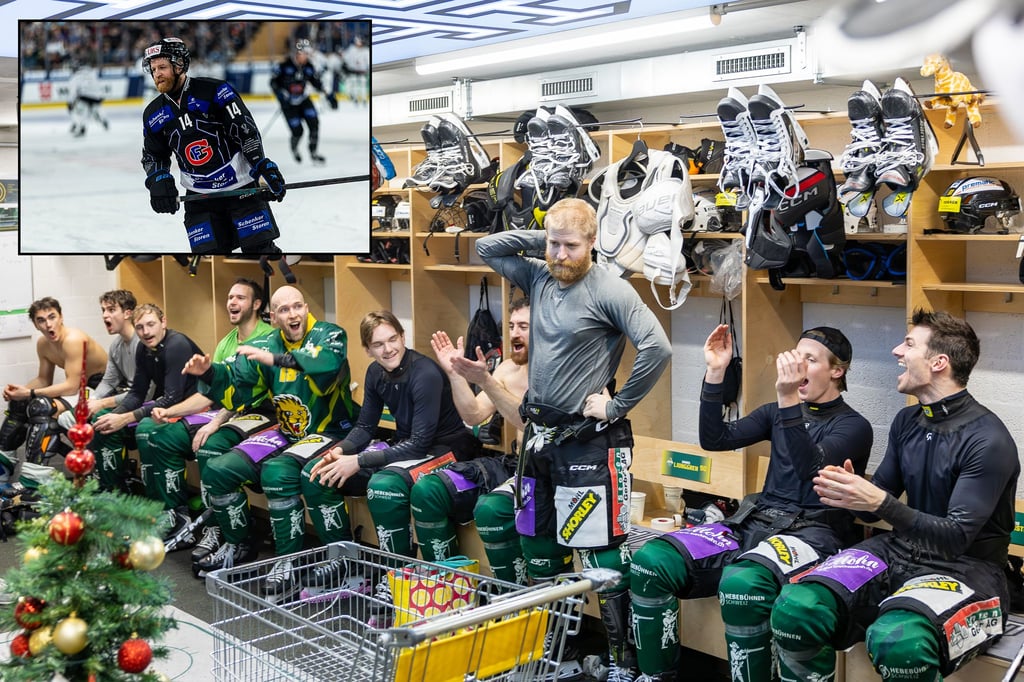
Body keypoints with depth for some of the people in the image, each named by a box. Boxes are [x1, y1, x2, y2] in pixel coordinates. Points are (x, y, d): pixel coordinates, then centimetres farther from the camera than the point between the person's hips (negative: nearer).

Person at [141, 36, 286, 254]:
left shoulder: (216, 91, -10)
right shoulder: (153, 115, 5)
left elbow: (246, 130, -12)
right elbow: (153, 157, 13)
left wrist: (263, 166, -20)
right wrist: (158, 181, -7)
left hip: (241, 186, -4)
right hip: (199, 196, 4)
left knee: (260, 249, -4)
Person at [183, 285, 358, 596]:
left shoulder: (329, 334, -12)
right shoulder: (268, 345, 4)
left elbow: (328, 361, -36)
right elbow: (236, 386, 3)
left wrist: (277, 359, -41)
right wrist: (209, 372, -16)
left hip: (329, 431, -7)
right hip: (287, 432, 7)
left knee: (277, 471, -33)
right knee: (217, 470, -1)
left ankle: (290, 563, -21)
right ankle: (239, 546, 20)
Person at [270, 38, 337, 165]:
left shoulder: (309, 66, -5)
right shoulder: (284, 65, -19)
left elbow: (316, 82, 8)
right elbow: (273, 82, -12)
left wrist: (328, 95, 2)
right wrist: (281, 96, -24)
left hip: (303, 99, 5)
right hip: (288, 103, -4)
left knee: (314, 123, -12)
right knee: (297, 131, -8)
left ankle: (313, 153, 4)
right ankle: (294, 149, 28)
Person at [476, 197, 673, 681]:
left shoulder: (609, 290, -14)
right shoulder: (538, 278, 7)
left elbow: (656, 347, -23)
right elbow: (486, 248, 17)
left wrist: (618, 404, -16)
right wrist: (537, 239, 3)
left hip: (588, 438, -8)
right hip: (540, 433, 8)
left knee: (602, 551, -6)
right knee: (537, 541, 18)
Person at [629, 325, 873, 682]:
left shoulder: (854, 426, 2)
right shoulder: (778, 412, 19)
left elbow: (812, 469, -18)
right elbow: (715, 439, 8)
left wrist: (789, 399, -29)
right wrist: (715, 374, -2)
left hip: (812, 532, -5)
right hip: (756, 521, 6)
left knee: (741, 583, -39)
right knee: (650, 562, -18)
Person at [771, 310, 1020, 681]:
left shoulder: (988, 440, -15)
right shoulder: (907, 421, 7)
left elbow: (957, 537, -19)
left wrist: (878, 502, -30)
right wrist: (852, 492, -11)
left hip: (966, 567, -6)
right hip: (901, 551, 6)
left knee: (897, 641, -38)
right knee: (795, 608, -21)